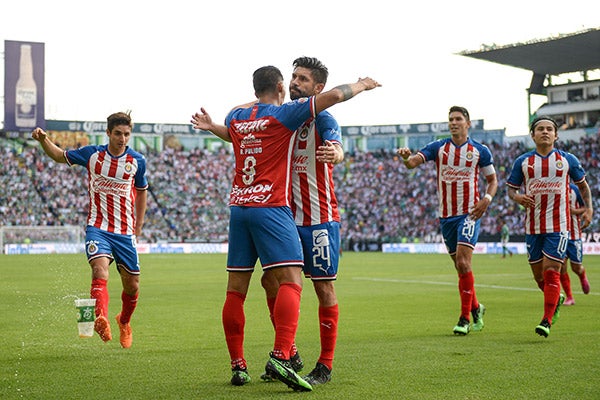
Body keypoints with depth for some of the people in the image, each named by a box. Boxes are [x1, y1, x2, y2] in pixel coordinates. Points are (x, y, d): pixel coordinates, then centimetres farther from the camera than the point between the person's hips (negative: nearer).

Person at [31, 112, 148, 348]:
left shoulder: (137, 161, 1)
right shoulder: (91, 154, -2)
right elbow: (59, 156, 12)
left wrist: (138, 228, 14)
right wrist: (43, 139, -7)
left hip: (125, 231, 2)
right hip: (98, 227, -2)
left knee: (132, 286, 8)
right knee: (100, 269, -28)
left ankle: (124, 322, 36)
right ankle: (102, 320, -46)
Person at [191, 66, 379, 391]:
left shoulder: (236, 117, 15)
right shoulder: (284, 114, -2)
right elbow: (335, 95, -7)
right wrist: (362, 84, 8)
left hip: (238, 207, 7)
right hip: (270, 207, -7)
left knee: (236, 289, 7)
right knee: (291, 281, -11)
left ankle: (237, 366, 8)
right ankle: (280, 357, -27)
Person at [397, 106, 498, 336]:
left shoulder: (480, 151, 2)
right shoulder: (438, 147, 4)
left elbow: (492, 180, 11)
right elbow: (413, 163, -10)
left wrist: (487, 198, -9)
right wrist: (406, 157, -34)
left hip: (469, 213, -3)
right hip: (446, 215, 3)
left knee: (463, 262, -16)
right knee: (460, 267, 9)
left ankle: (465, 318, -10)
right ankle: (475, 307, 29)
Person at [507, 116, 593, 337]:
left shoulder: (567, 160, 4)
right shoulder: (523, 161, 5)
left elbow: (582, 185, 15)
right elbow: (511, 189, 10)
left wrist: (588, 209, 2)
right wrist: (517, 197, -13)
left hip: (558, 225, -2)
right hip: (533, 225, 2)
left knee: (551, 271, -11)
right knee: (539, 274, 8)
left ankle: (547, 321, -6)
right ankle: (556, 299, 39)